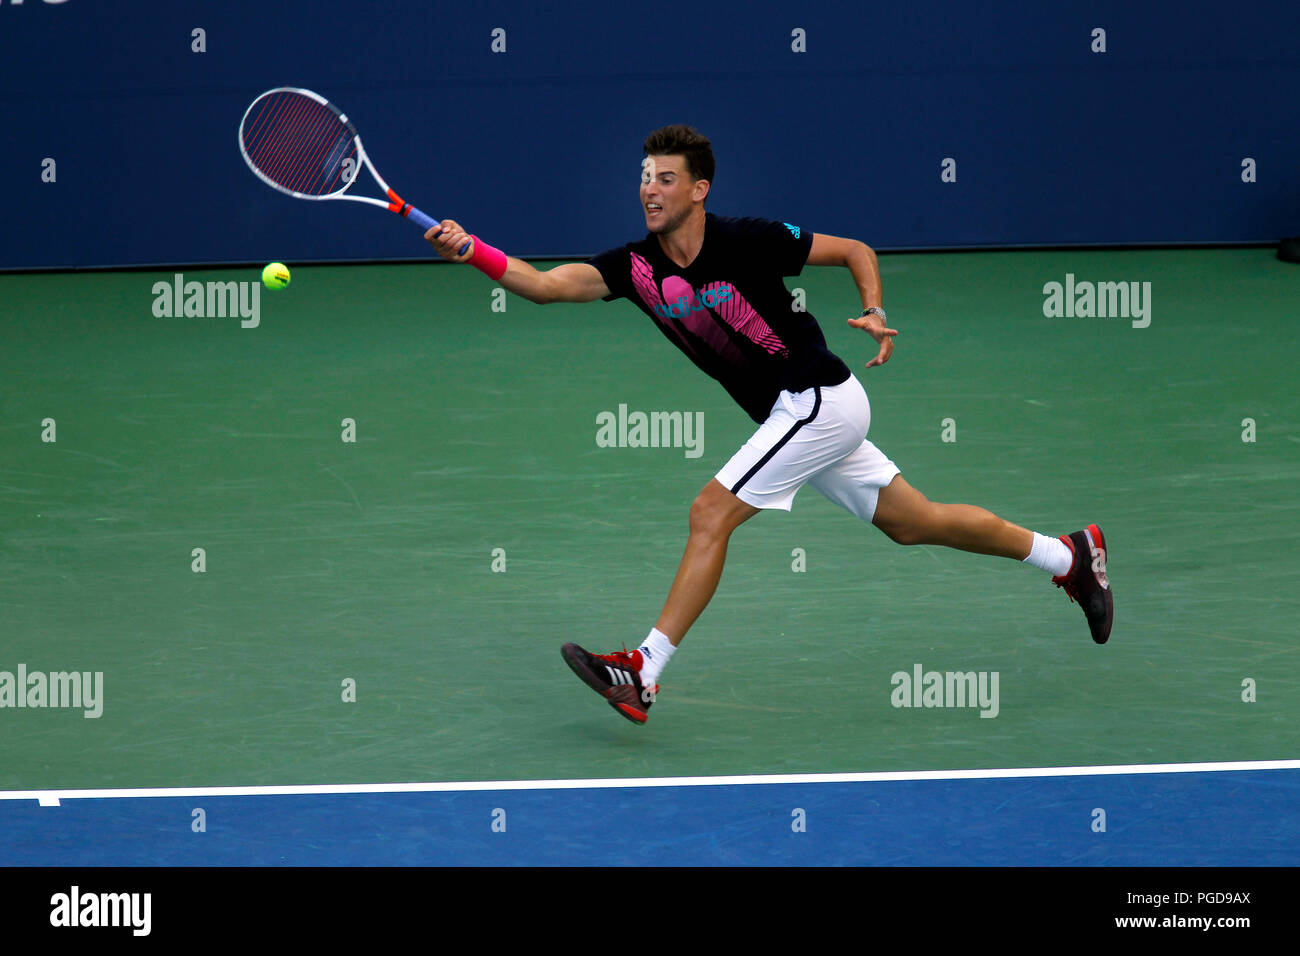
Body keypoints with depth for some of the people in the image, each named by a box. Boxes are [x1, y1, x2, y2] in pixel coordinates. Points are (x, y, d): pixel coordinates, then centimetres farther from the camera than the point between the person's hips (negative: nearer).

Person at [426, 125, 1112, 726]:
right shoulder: (637, 267, -2)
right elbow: (548, 284, -14)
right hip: (794, 416, 8)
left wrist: (876, 313, -20)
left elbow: (856, 251, -4)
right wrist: (470, 251, -27)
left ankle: (644, 672, -15)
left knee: (712, 514, -16)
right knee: (914, 524, 18)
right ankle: (1069, 555, 34)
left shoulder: (747, 241, -17)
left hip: (818, 399, -8)